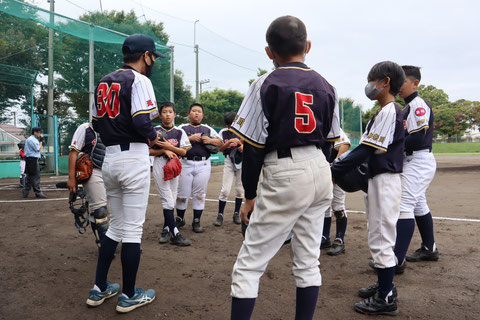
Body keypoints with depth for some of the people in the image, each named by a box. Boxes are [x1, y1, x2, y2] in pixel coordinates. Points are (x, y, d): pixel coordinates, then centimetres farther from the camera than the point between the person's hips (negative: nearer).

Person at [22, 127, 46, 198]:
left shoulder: (34, 139, 19)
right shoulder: (31, 140, -13)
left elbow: (38, 149, 17)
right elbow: (38, 149, -13)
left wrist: (40, 142, 8)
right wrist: (41, 141, -6)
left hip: (33, 160, 11)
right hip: (32, 159, -11)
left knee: (29, 176, 13)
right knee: (35, 176, -7)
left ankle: (25, 192, 17)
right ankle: (38, 192, -3)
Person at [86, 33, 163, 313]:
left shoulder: (104, 82, 15)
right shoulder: (139, 80, -9)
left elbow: (97, 124, 15)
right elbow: (142, 122, -21)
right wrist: (153, 136, -2)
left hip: (109, 159, 8)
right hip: (134, 159, -8)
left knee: (115, 226, 18)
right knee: (133, 229, 2)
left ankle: (100, 289, 24)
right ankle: (129, 295, 14)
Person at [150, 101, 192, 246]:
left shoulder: (180, 132, 8)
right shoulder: (155, 131, 2)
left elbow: (183, 152, 0)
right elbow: (149, 151, -2)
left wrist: (169, 146, -12)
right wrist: (164, 150, -14)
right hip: (159, 165, -3)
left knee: (171, 200, 7)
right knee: (167, 199, -8)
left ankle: (166, 230, 20)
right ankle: (175, 234, -8)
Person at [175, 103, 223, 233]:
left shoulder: (208, 129, 17)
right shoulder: (182, 128, 11)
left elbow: (220, 143, 13)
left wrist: (210, 140, -4)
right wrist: (190, 138, -13)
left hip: (203, 165, 1)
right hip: (186, 163, -1)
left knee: (199, 194, 2)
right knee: (182, 193, 2)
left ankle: (196, 221, 11)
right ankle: (180, 219, 19)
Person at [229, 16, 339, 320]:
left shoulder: (266, 85, -6)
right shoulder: (326, 87, 9)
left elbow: (253, 147, -8)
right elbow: (329, 143, 12)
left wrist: (250, 195, 0)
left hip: (284, 176, -6)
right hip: (321, 173, 6)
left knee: (249, 265, 2)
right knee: (308, 262, 16)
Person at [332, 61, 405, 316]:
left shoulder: (389, 111, -15)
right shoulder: (384, 112, 14)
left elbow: (366, 150, -21)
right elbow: (366, 149, 12)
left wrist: (334, 172, -20)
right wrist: (337, 166, 5)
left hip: (385, 181, -10)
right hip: (376, 179, 10)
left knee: (381, 239, -2)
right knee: (379, 237, 18)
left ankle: (386, 299, 9)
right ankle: (385, 286, 32)